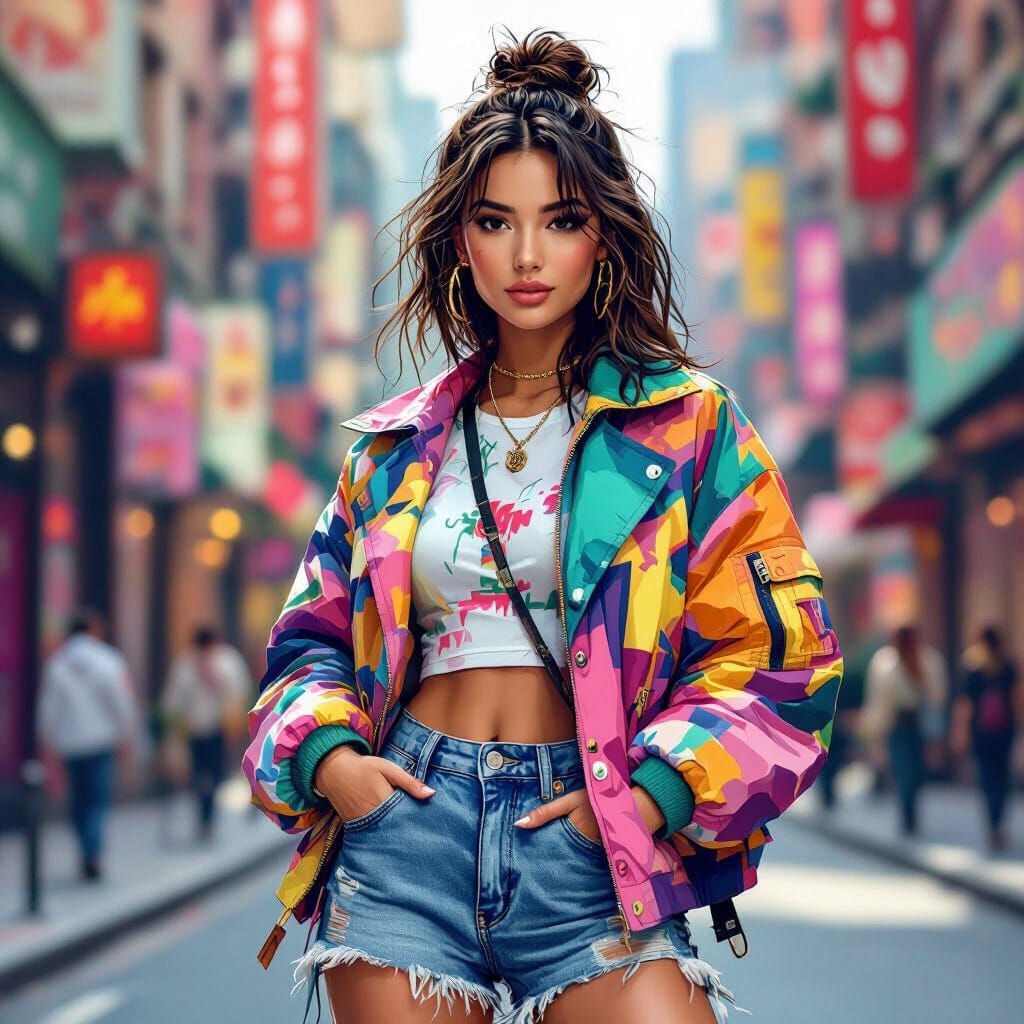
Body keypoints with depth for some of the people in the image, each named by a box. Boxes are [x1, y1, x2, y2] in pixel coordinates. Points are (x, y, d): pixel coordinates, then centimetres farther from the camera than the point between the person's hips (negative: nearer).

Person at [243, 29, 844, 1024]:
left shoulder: (687, 426, 4)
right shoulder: (399, 445, 13)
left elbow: (780, 654, 1)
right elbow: (314, 634, 18)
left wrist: (651, 793, -10)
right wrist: (325, 752, -2)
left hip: (588, 838, -2)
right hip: (405, 824, 2)